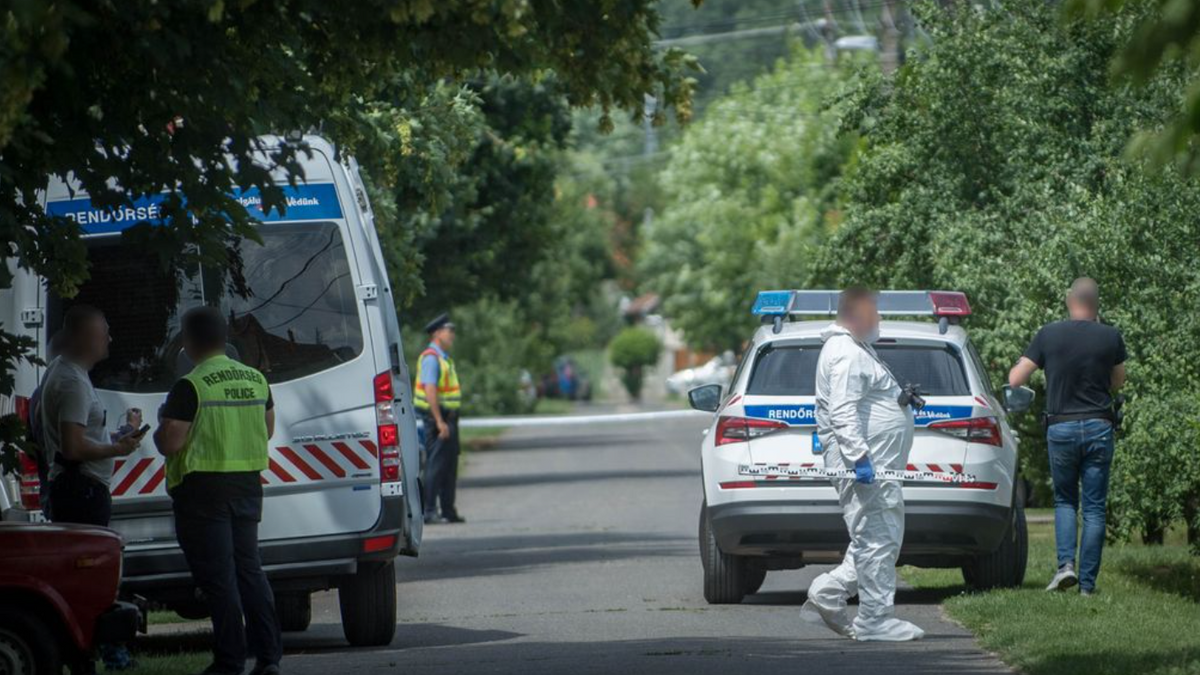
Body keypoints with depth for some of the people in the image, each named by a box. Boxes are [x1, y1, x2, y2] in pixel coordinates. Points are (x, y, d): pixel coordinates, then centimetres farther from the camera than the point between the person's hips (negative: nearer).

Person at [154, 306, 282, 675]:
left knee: (217, 576, -2)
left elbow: (169, 443, -18)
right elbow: (267, 429, 18)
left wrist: (162, 423, 2)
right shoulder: (255, 380, 7)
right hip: (247, 485, 7)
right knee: (249, 569, 13)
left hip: (203, 489, -7)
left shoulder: (190, 387, -16)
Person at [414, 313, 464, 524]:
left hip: (449, 417, 10)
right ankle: (429, 511, -10)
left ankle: (448, 511, 17)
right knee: (435, 465, -10)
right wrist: (439, 422, -24)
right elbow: (430, 390, -21)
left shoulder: (445, 357, 18)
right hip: (436, 418, -10)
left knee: (450, 467, 12)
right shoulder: (431, 358, -14)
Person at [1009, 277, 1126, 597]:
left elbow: (1014, 379, -1)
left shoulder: (1049, 335, -5)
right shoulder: (1111, 338, -2)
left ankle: (1066, 563, -5)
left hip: (1061, 429, 0)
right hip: (1098, 427, 0)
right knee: (1094, 508, 5)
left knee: (1065, 501, 16)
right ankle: (1087, 582, 2)